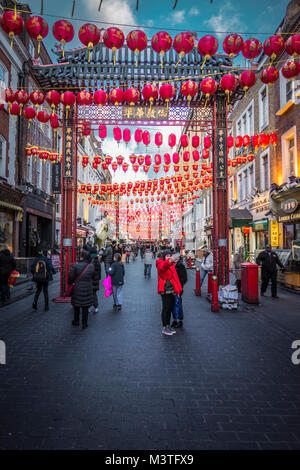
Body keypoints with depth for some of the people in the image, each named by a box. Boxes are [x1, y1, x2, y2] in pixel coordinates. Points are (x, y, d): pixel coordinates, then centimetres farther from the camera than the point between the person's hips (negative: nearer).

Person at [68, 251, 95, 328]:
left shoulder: (75, 266, -15)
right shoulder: (91, 266, -5)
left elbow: (70, 278, -11)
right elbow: (93, 278, 6)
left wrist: (71, 283, 8)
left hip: (77, 290, -2)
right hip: (87, 290, 2)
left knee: (76, 307, 17)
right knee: (85, 307, 11)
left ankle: (76, 322, 30)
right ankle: (84, 324, 17)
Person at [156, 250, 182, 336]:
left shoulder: (172, 265, 16)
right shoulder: (160, 263, -7)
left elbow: (175, 276, 16)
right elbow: (163, 267, -33)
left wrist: (178, 289, 9)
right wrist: (169, 261, -54)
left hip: (172, 290, 8)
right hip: (165, 291, -7)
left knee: (170, 308, 14)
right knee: (166, 309, -4)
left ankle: (168, 326, 26)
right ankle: (164, 328, 6)